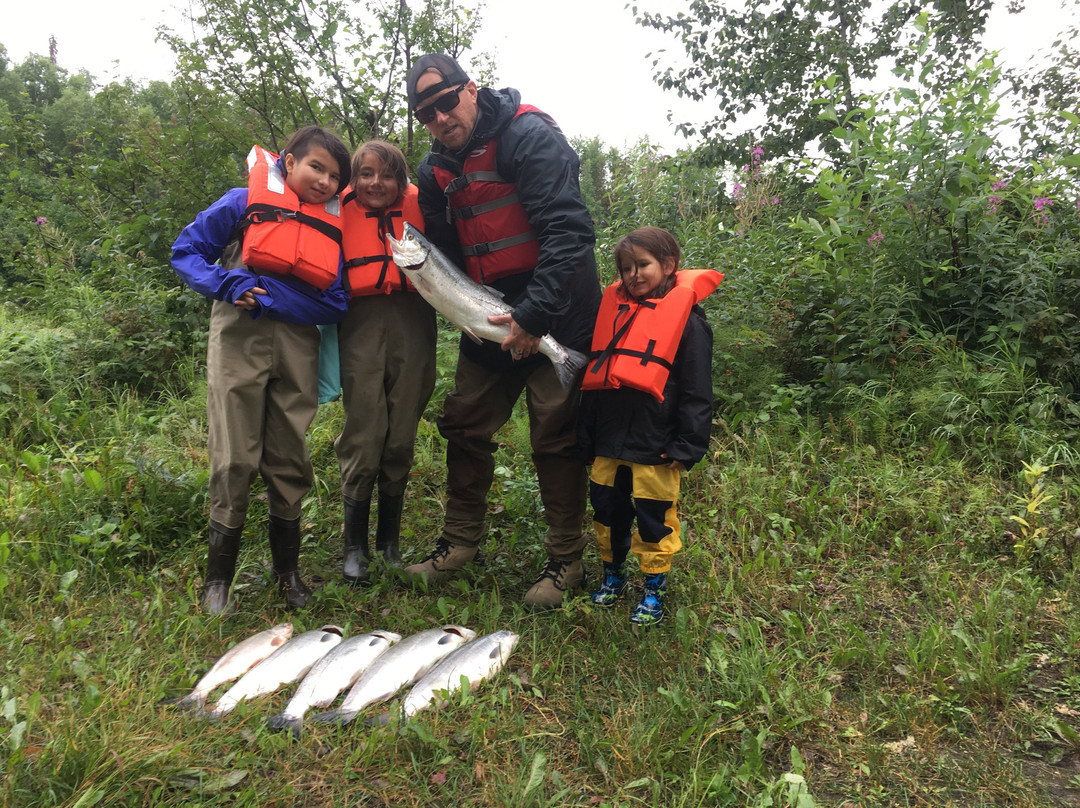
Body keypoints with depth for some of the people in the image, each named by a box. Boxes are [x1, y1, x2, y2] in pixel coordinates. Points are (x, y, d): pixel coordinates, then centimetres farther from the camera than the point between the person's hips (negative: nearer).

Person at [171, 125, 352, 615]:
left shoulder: (334, 225, 8)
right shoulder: (244, 202, 2)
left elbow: (334, 304, 2)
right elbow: (186, 252, 5)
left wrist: (269, 297, -10)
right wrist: (230, 285, -13)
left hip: (297, 349, 3)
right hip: (239, 341, -2)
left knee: (290, 459, 7)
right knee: (234, 458, -3)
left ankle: (287, 569, 22)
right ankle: (218, 576, 12)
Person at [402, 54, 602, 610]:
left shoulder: (530, 137, -14)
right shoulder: (436, 171, 10)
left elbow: (568, 232, -23)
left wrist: (534, 315, -27)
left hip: (554, 316, -7)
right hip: (489, 317, 7)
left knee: (556, 439, -2)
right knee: (464, 427, 9)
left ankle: (566, 562, 14)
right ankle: (460, 541, 26)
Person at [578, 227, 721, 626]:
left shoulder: (686, 319, -5)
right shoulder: (613, 310, 11)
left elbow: (696, 392, -7)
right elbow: (592, 380, 16)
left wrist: (686, 446, -11)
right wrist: (587, 438, 15)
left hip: (654, 449, -5)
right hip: (608, 446, 6)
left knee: (654, 520, 4)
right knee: (607, 511, 15)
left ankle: (654, 590, 23)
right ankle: (612, 576, 35)